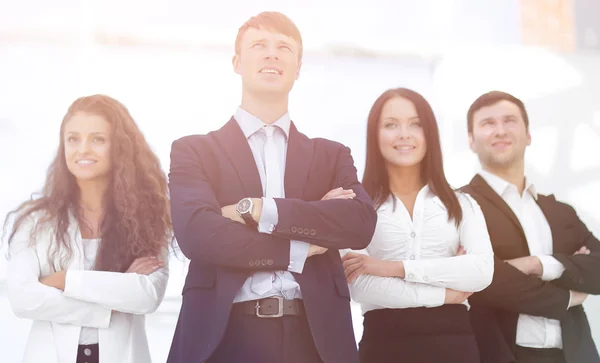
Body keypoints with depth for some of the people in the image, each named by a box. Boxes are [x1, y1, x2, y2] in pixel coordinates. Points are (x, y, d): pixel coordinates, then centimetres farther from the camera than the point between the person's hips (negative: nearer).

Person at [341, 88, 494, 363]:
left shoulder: (462, 204, 8)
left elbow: (482, 271, -7)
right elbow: (359, 286, -9)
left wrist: (397, 267, -12)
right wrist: (443, 294, -7)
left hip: (452, 340, 2)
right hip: (385, 341, -1)